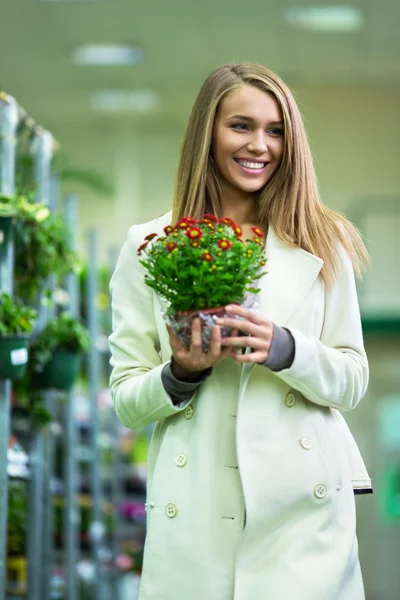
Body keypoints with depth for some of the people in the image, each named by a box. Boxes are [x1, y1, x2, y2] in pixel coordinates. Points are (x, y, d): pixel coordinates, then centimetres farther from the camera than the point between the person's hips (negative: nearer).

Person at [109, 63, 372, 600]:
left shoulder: (321, 243, 7)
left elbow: (353, 381, 5)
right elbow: (126, 403, 7)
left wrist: (284, 349, -13)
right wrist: (181, 374, -13)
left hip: (304, 506, 0)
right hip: (194, 510, 0)